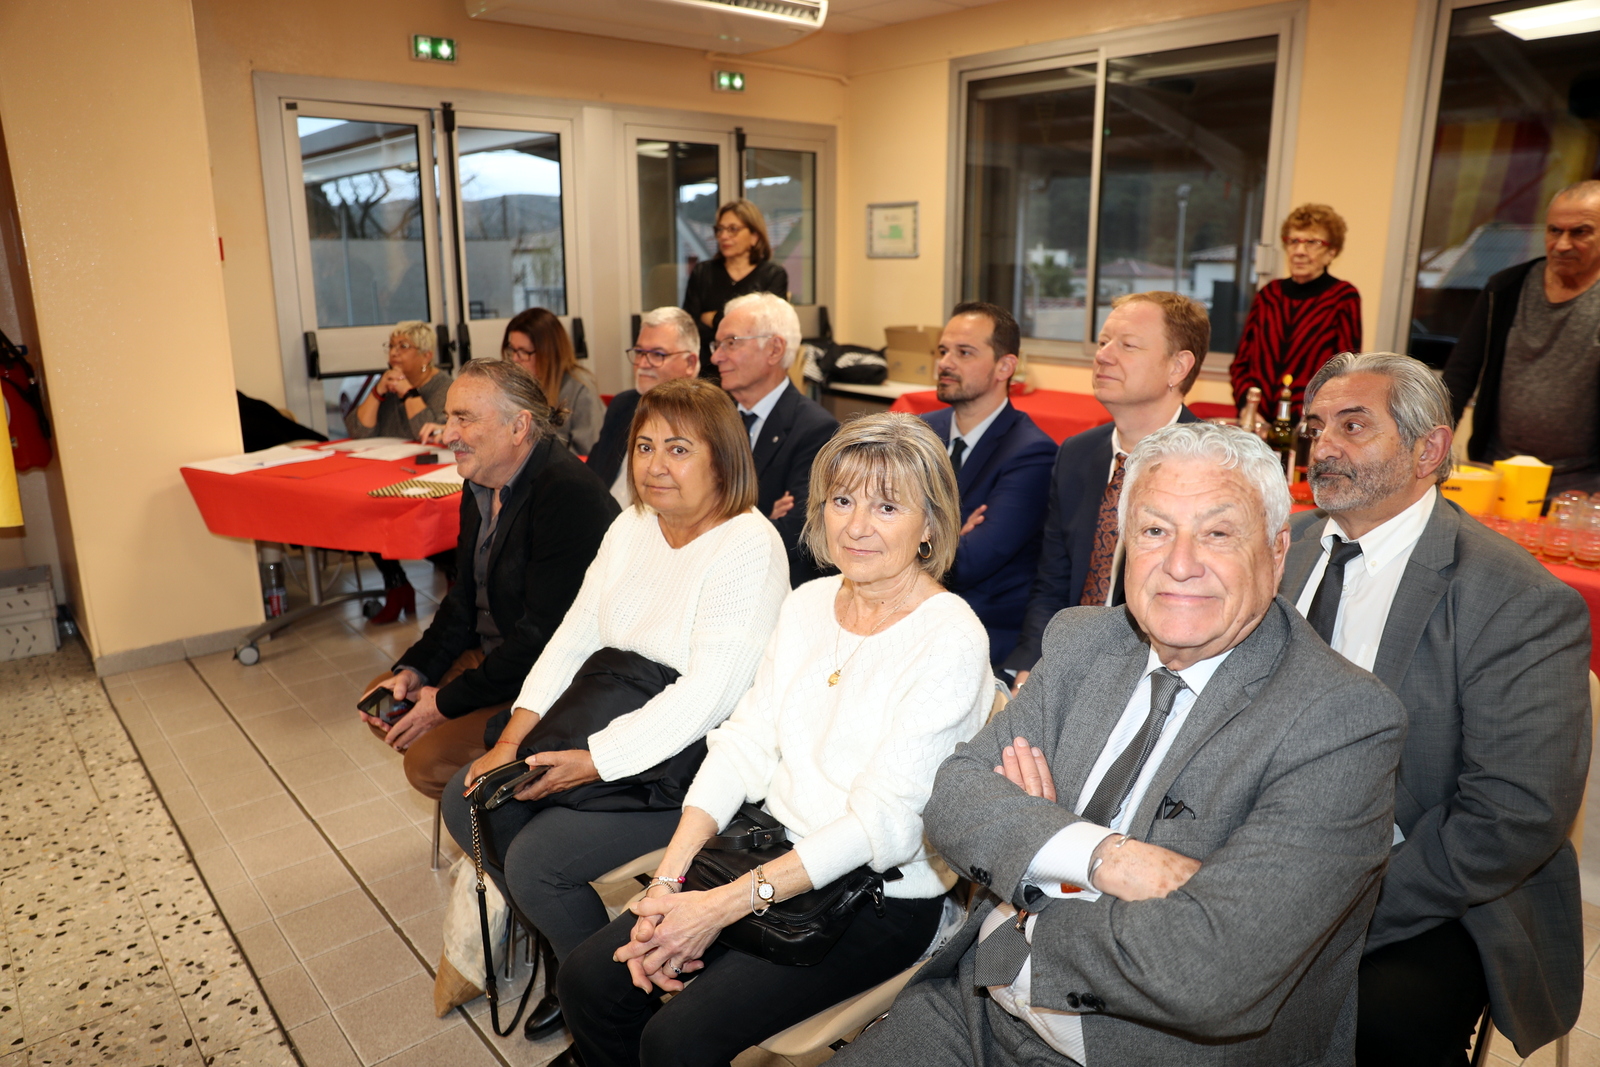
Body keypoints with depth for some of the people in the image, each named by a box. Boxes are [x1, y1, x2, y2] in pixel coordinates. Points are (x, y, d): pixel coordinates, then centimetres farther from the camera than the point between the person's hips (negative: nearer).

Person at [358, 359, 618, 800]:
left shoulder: (568, 495, -27)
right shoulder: (482, 485, 5)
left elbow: (544, 635, -26)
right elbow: (465, 598, 14)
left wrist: (447, 702, -17)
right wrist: (415, 669, -1)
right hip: (491, 655, 10)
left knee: (429, 761, -18)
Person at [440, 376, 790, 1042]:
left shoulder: (749, 546, -19)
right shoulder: (633, 525, 6)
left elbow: (709, 694, -24)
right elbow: (575, 636, 5)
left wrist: (595, 761, -22)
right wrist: (513, 738, -5)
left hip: (690, 757, -8)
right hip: (604, 727, 8)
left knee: (536, 861, -16)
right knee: (468, 800, 1)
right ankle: (569, 954, 21)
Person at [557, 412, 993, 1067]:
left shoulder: (950, 640, -17)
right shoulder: (808, 603, 4)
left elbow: (884, 822, -21)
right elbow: (746, 743, 2)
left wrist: (721, 906, -23)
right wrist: (668, 880, -10)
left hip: (878, 897, -6)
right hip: (771, 848, 6)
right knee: (589, 981, -4)